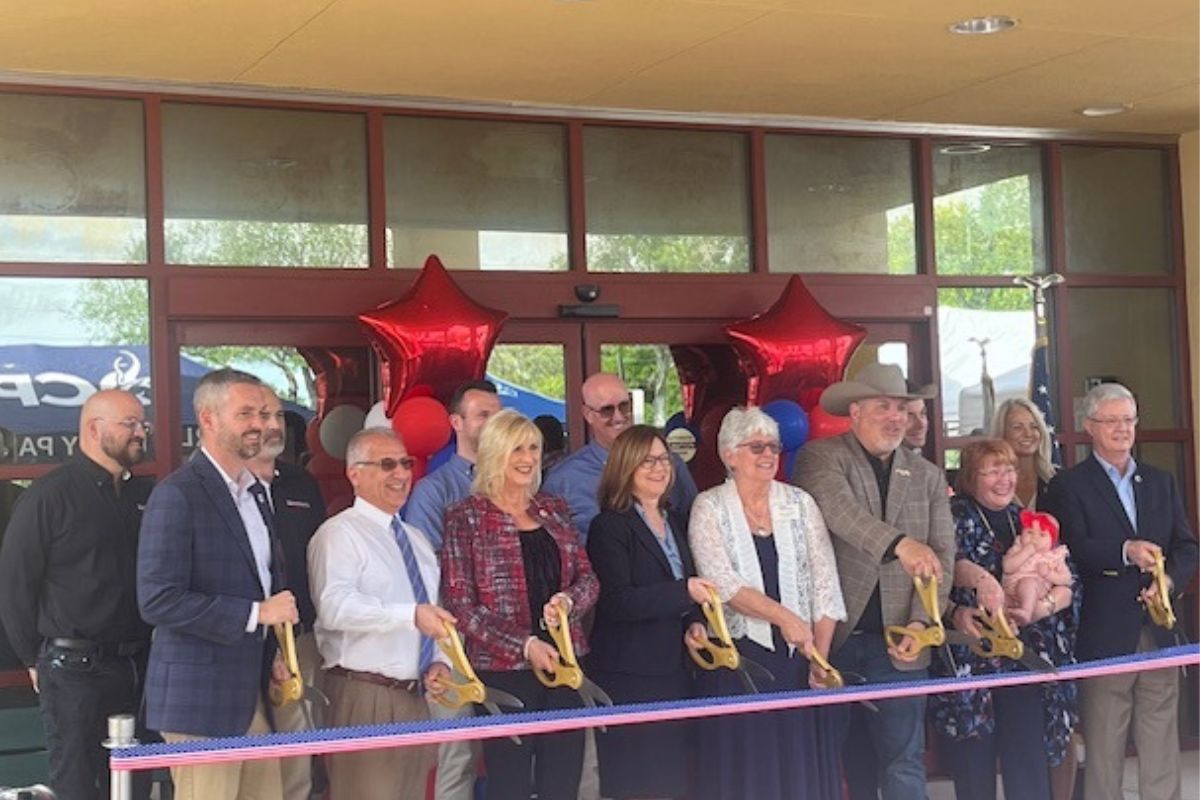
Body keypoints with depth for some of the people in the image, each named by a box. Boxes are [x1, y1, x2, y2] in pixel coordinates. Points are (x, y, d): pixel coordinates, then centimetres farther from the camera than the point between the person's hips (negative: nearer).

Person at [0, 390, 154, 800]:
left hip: (138, 667, 5)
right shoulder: (48, 496, -6)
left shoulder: (146, 495, 10)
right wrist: (35, 660, -2)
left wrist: (154, 649, 8)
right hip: (74, 670, -5)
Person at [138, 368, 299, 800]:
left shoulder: (254, 491, 16)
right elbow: (158, 601, -19)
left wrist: (273, 653, 11)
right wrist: (255, 614, -18)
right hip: (201, 697, -8)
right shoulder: (177, 494, -12)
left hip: (252, 693, 8)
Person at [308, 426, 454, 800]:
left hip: (415, 697, 8)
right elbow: (335, 606, -24)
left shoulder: (417, 540, 19)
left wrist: (438, 661, 4)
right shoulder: (340, 534, -7)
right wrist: (411, 614, -34)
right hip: (364, 699, -8)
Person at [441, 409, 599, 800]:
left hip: (564, 664, 5)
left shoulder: (554, 510, 14)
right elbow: (460, 604, -7)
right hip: (503, 670, -4)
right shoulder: (467, 517, -1)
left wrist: (568, 600, -10)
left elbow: (587, 576, 13)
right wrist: (525, 646, -14)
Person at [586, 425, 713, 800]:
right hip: (628, 675, -7)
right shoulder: (609, 526, -9)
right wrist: (683, 591, -26)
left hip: (674, 669, 7)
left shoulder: (676, 522, 15)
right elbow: (616, 601, -19)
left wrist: (693, 621, 5)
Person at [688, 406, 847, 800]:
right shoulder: (709, 508, 0)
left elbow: (824, 582, 3)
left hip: (800, 659, 3)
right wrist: (783, 617, -21)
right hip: (740, 660, -2)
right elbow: (722, 583, -11)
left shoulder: (800, 503, 7)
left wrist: (820, 656, -5)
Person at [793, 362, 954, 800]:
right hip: (834, 637, -2)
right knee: (848, 763, 8)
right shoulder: (821, 457, 0)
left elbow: (942, 556, 5)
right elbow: (840, 509, -20)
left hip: (896, 644, 2)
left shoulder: (928, 477, 12)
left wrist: (920, 622, -10)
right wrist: (900, 543, -36)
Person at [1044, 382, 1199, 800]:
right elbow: (1075, 550, -13)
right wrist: (1126, 550, -29)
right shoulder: (1068, 486, 0)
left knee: (1162, 751, 8)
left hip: (1159, 635, 4)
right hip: (1104, 637, -4)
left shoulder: (1161, 482, 16)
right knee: (1103, 754, 1)